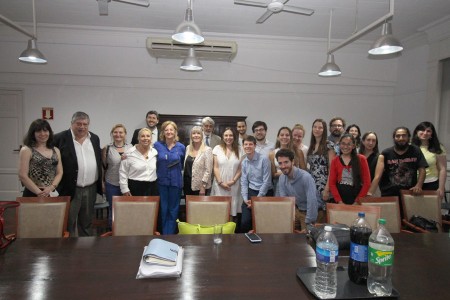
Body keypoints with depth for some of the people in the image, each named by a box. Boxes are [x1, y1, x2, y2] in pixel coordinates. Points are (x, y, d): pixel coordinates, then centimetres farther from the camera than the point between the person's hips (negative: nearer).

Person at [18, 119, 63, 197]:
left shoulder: (55, 150, 9)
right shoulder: (26, 150, -2)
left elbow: (59, 173, 5)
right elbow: (23, 176, -8)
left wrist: (51, 188, -10)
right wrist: (39, 192, -12)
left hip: (52, 193, 4)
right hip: (33, 194, -3)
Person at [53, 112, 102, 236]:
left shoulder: (95, 138, 8)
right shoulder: (60, 138, -7)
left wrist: (101, 181, 15)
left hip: (91, 189, 4)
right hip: (70, 189, -4)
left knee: (87, 222, 16)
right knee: (68, 223, 6)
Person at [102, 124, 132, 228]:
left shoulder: (131, 148, 3)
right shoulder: (107, 148, -1)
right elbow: (103, 167, 4)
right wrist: (102, 183, 3)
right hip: (112, 185, -1)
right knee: (113, 210, 10)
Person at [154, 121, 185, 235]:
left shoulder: (181, 147, -1)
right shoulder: (157, 145, -3)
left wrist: (176, 171, 1)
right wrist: (160, 171, 0)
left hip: (176, 182, 1)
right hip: (161, 181, 0)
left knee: (173, 210, 8)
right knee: (162, 209, 8)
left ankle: (170, 235, 21)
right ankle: (163, 234, 22)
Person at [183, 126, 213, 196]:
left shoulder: (207, 150, -11)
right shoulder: (188, 148, 7)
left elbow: (208, 170, -13)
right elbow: (185, 165, 14)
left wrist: (203, 186, -15)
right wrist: (182, 181, 10)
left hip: (198, 186, -5)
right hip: (187, 184, 5)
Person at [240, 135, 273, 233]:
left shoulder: (264, 159, -11)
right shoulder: (244, 162, 6)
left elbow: (266, 181, -12)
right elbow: (244, 182, 6)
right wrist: (245, 199, -6)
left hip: (265, 193, -3)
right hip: (251, 192, 4)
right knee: (245, 222, -3)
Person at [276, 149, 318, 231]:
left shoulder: (306, 177, -30)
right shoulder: (282, 178, -9)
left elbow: (312, 202, -30)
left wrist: (309, 224, -27)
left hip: (309, 211, -5)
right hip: (296, 209, 5)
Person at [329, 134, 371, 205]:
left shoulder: (361, 159, 3)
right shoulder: (335, 161, 6)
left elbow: (367, 182, -1)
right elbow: (332, 183, 2)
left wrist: (358, 201, -8)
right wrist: (339, 200, -9)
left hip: (356, 196, -1)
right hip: (340, 198, 1)